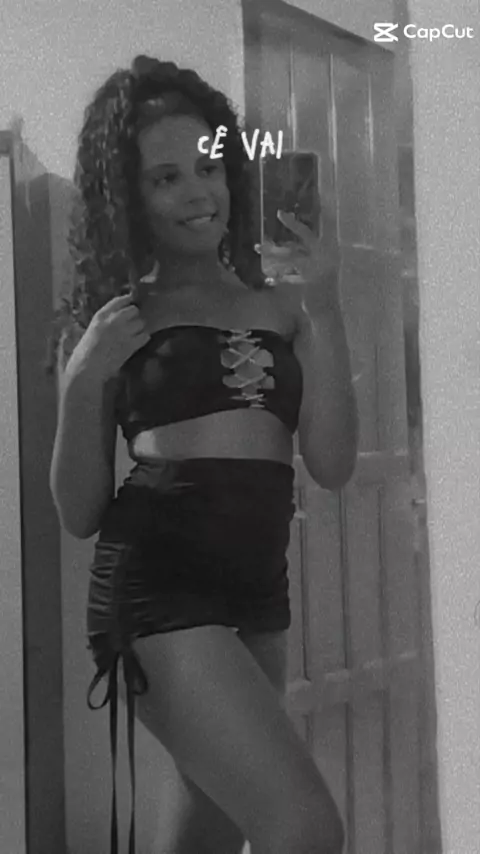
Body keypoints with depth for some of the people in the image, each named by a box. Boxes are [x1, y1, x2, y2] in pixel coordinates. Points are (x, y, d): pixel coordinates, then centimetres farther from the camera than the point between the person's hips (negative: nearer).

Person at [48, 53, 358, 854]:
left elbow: (333, 465, 1)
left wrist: (324, 310, -5)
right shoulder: (116, 319, 4)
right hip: (157, 583, -5)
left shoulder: (280, 307, 11)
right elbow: (78, 513, 2)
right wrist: (84, 381, -13)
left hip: (257, 591, 5)